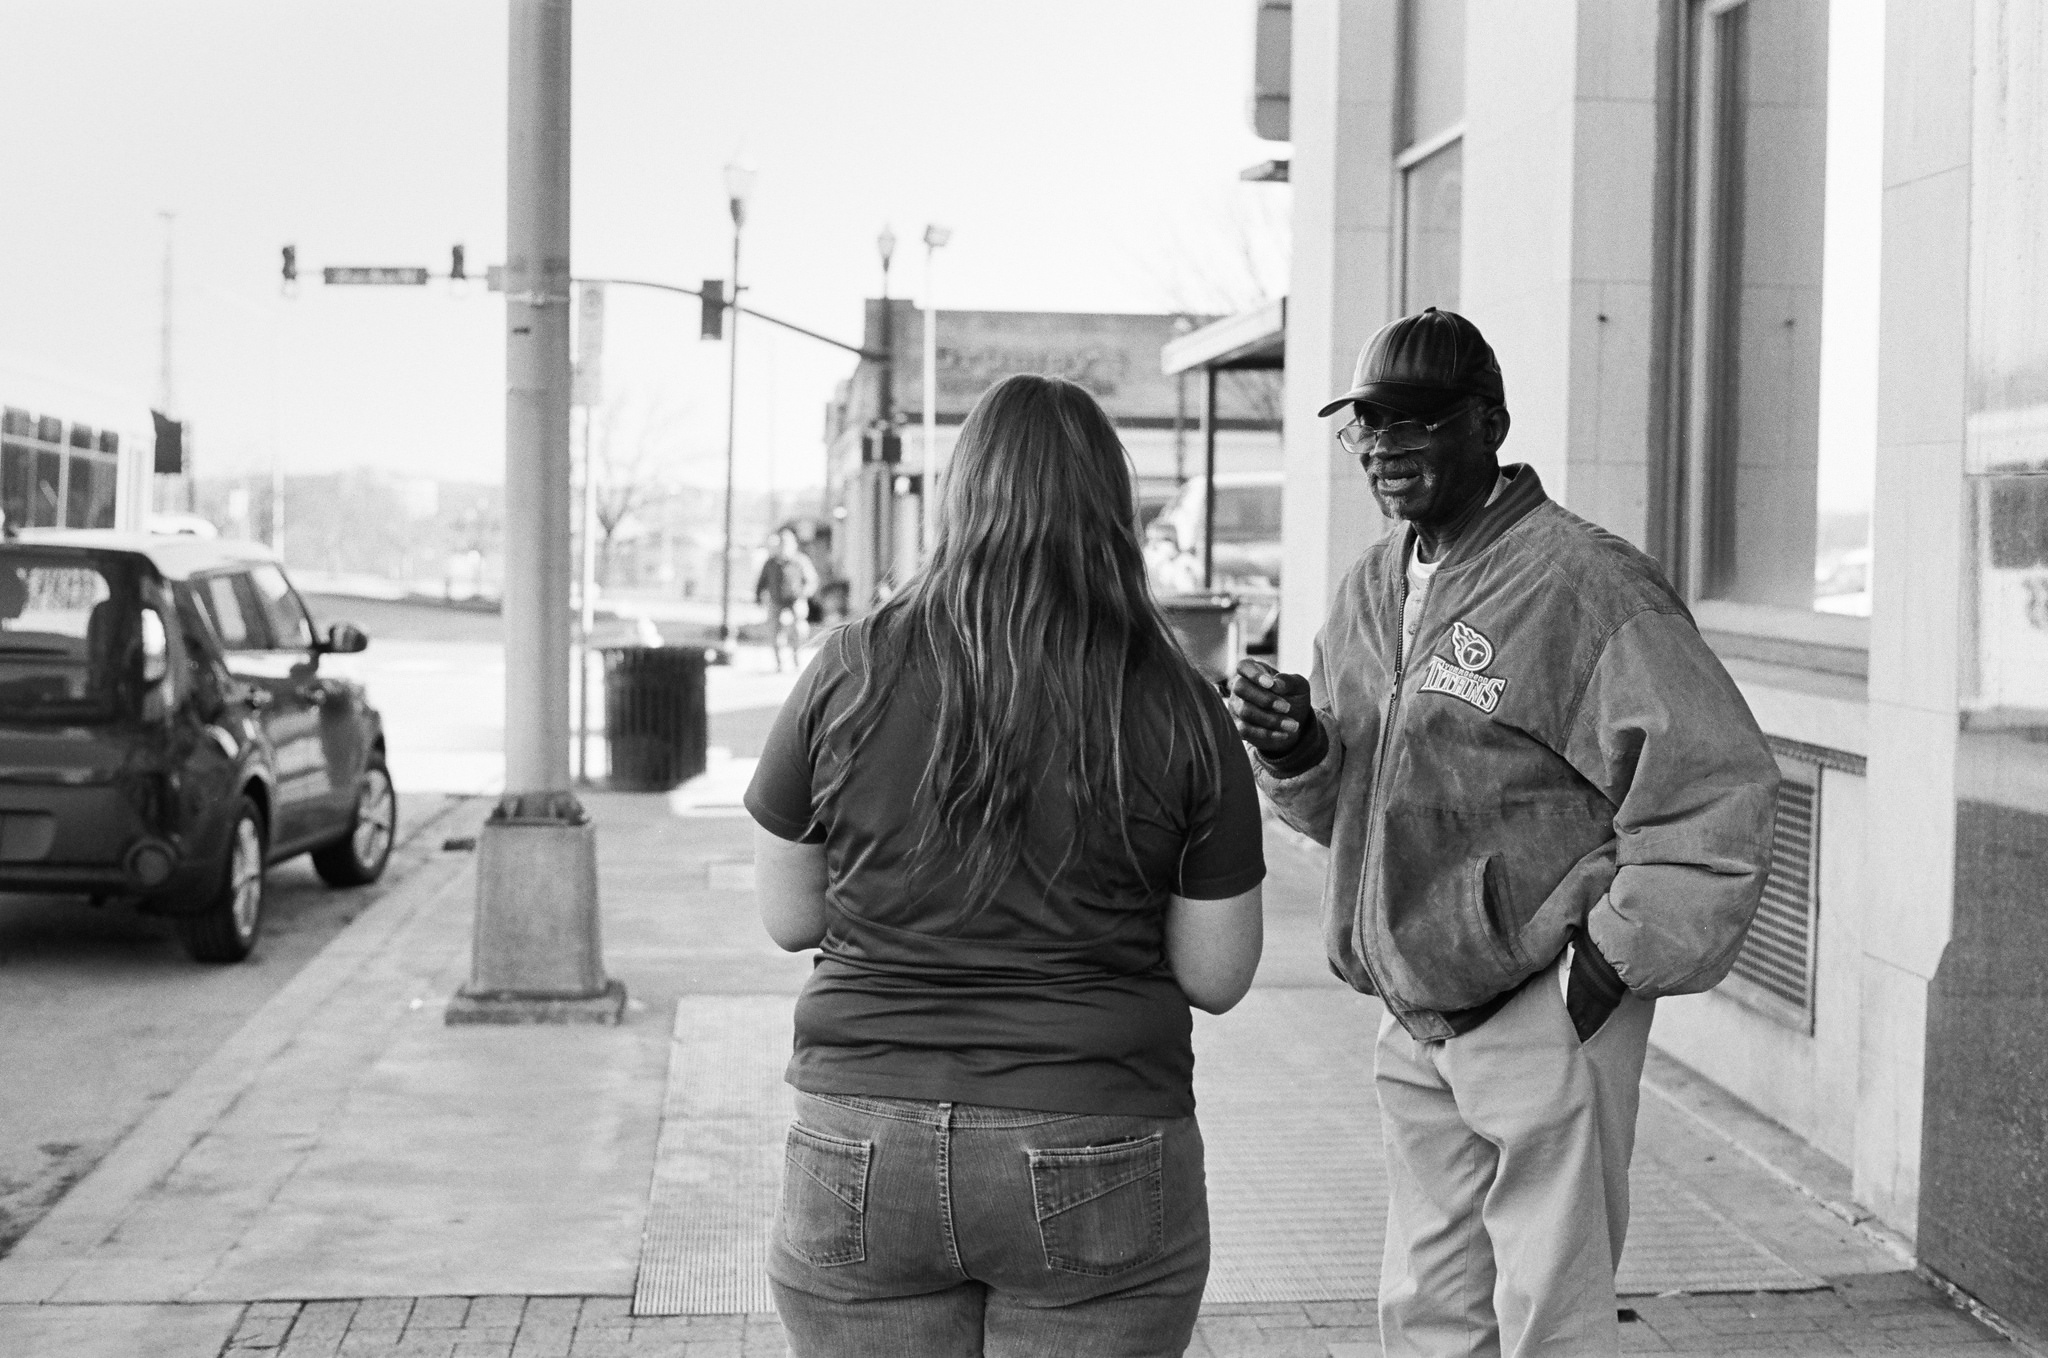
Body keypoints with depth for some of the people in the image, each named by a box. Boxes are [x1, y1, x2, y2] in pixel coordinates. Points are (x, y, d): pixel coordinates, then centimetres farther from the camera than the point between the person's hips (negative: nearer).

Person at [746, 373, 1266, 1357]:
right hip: (1094, 1166, -1)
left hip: (864, 1156, 1)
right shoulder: (1178, 712, -5)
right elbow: (1217, 977, 0)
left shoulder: (849, 673, -4)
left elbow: (787, 917, 5)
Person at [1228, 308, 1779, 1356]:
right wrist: (1298, 750, -3)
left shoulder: (1585, 583, -16)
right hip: (1414, 1021, 8)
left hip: (1547, 1016, -7)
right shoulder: (1370, 590, 10)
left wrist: (1617, 962, -16)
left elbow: (1718, 786, -16)